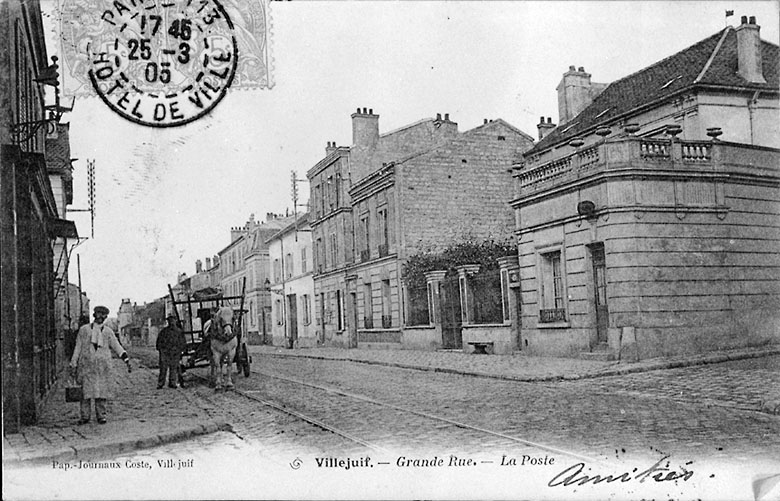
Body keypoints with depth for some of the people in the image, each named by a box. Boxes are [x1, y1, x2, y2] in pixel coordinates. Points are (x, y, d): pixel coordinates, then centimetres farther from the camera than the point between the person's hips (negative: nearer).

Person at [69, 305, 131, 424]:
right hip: (86, 365, -1)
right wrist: (73, 366, 5)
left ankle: (101, 416, 8)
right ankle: (85, 416, 6)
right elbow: (77, 348, 9)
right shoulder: (84, 330, 7)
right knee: (85, 390, -2)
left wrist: (127, 362, -1)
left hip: (102, 365, 1)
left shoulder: (108, 332, 9)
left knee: (101, 391, -1)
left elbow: (117, 347, 8)